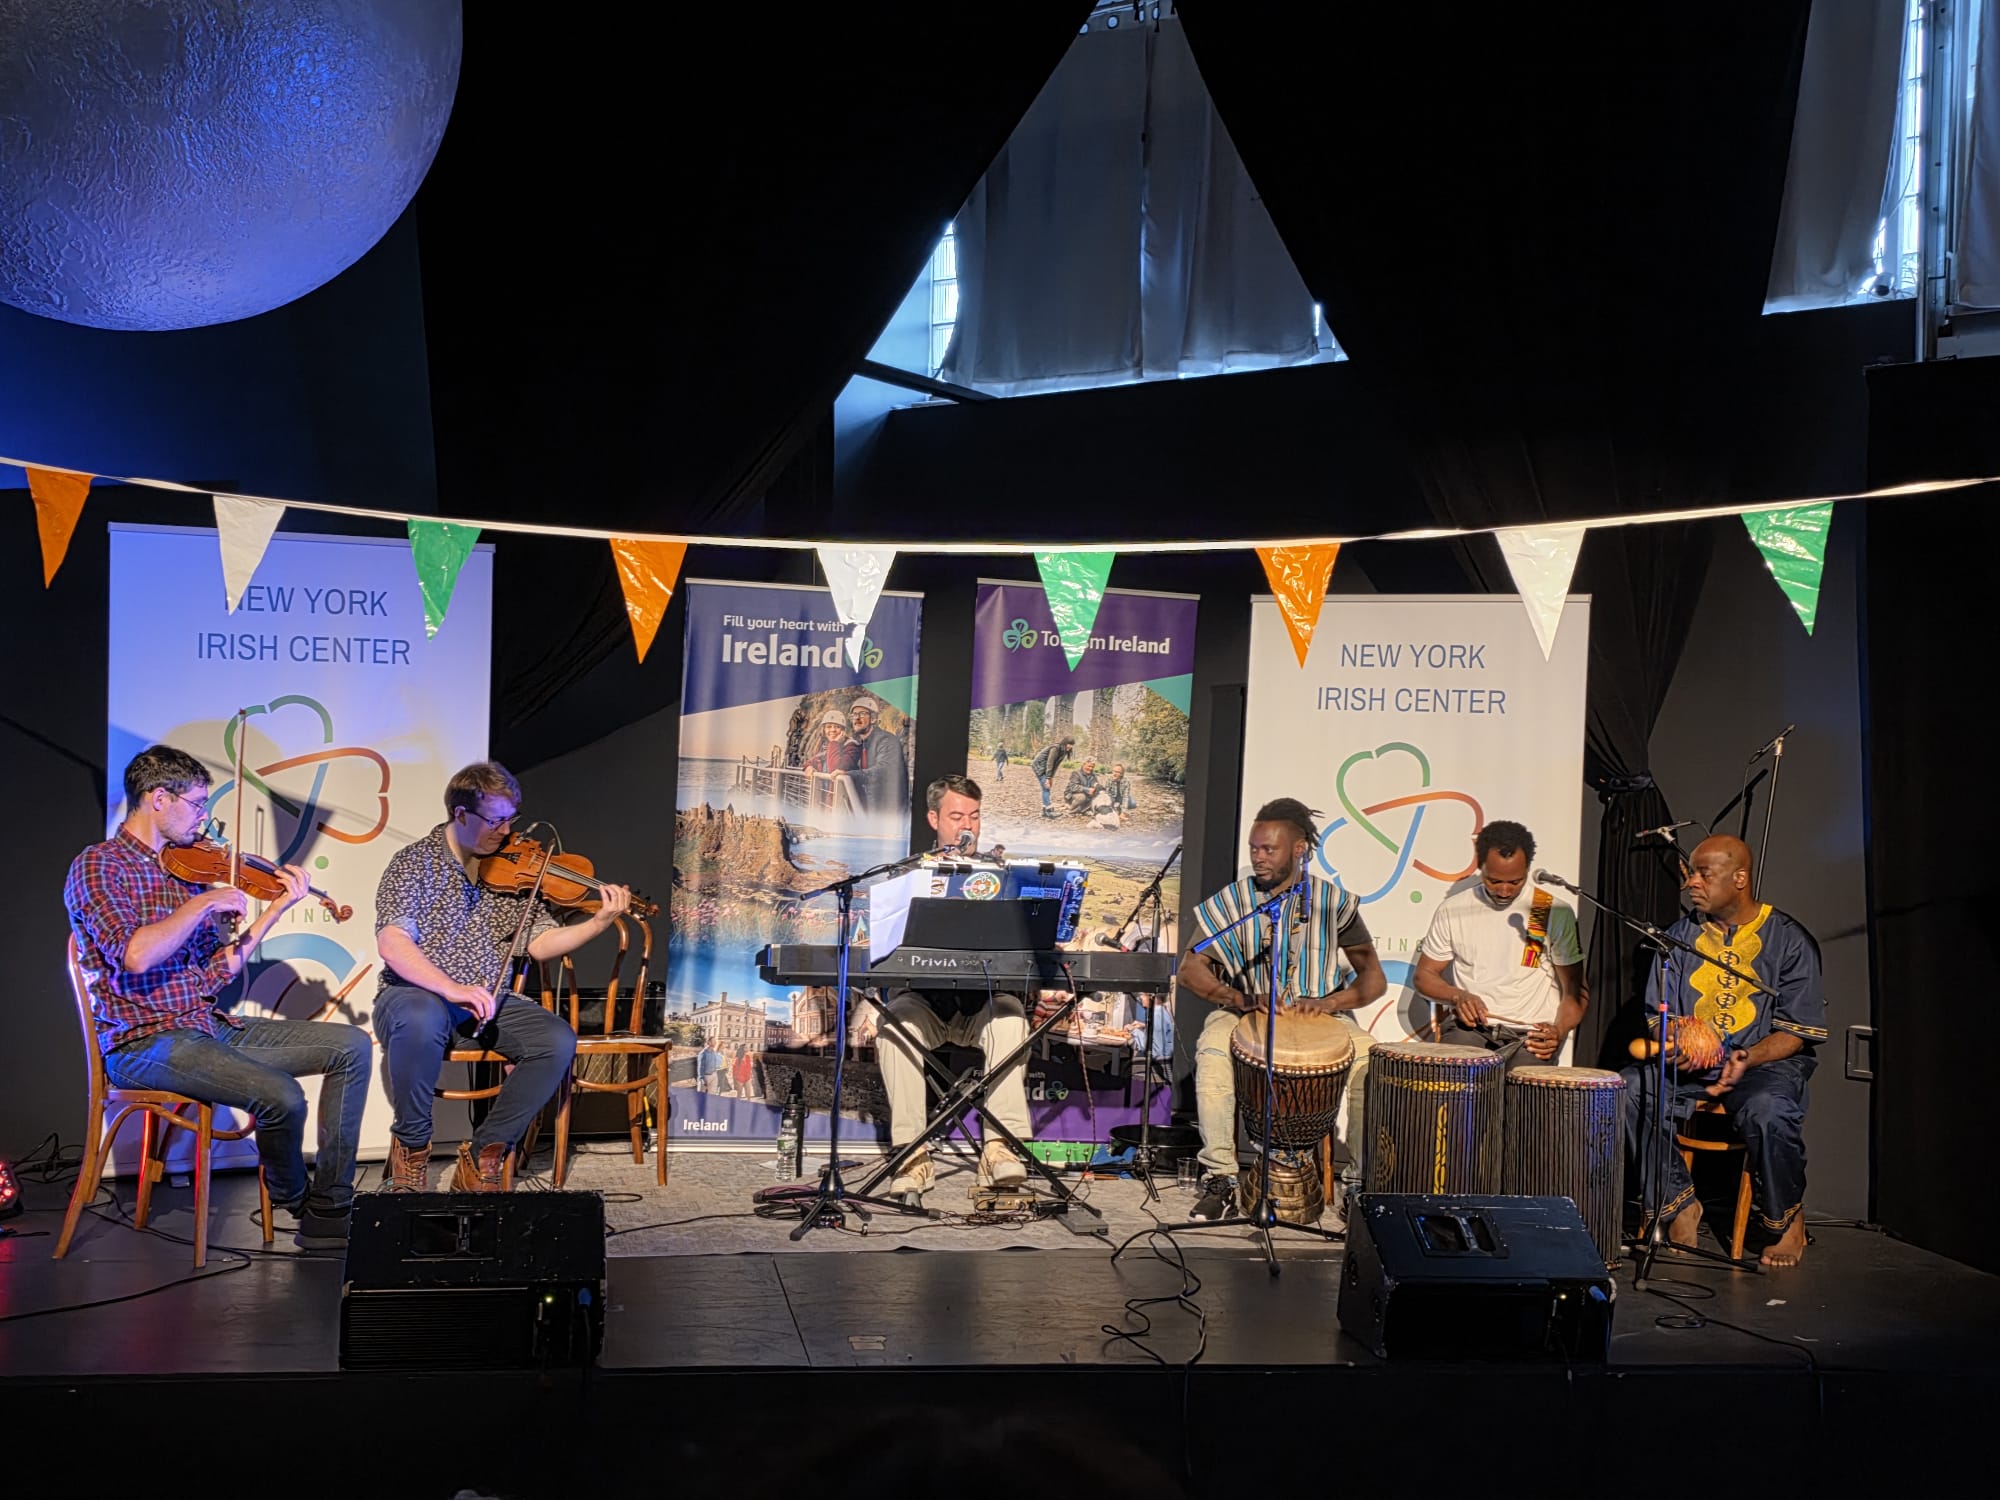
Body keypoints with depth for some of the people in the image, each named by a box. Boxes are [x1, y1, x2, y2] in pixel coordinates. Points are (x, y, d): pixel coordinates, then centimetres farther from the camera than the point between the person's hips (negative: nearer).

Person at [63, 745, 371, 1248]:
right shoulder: (98, 866, -7)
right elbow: (135, 955, -24)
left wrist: (280, 906, 10)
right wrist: (204, 904, -15)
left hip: (211, 1027, 8)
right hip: (144, 1042, -8)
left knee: (351, 1045, -2)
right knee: (281, 1095, -30)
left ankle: (330, 1210, -6)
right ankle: (290, 1201, 4)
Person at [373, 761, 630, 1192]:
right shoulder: (414, 862, -5)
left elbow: (541, 944, 2)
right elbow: (392, 944, -18)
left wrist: (600, 922, -14)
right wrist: (453, 988, -32)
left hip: (487, 1003, 4)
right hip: (416, 994, -4)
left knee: (558, 1041, -20)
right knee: (422, 1019, -39)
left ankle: (484, 1155, -7)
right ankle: (411, 1145, -13)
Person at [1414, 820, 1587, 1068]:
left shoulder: (1555, 913, -1)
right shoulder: (1453, 909, 5)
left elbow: (1576, 992, 3)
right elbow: (1425, 975, 13)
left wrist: (1558, 1031, -17)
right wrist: (1458, 996, -8)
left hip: (1531, 1034, -1)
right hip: (1469, 1027, 1)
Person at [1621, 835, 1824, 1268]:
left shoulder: (1789, 940, -3)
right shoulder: (1680, 936, 9)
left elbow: (1797, 1031, -4)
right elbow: (1659, 1013, 12)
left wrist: (1745, 1060, -22)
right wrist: (1669, 1042, -12)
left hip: (1767, 1062, -4)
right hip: (1689, 1062, 4)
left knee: (1768, 1112, -37)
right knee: (1629, 1090, -25)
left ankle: (1788, 1222, -7)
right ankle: (1679, 1204, -8)